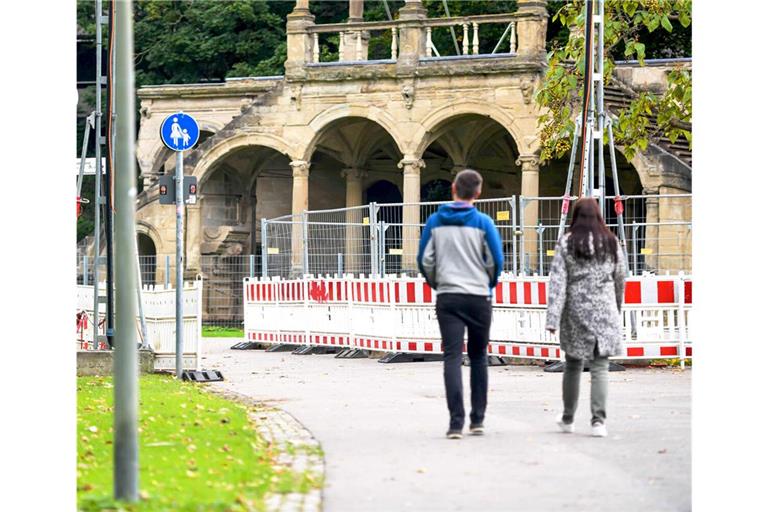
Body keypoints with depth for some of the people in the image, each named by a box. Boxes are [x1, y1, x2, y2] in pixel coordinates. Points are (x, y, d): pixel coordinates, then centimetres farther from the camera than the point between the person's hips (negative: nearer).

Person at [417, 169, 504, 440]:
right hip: (479, 298, -1)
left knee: (452, 357, -4)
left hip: (447, 298, 1)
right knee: (478, 357, 13)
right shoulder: (483, 222, -4)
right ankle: (477, 419, 17)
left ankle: (456, 422, -15)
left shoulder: (435, 221, 2)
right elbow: (496, 261, -2)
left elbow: (425, 260, 5)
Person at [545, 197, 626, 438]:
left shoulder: (566, 243, -3)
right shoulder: (612, 243, 2)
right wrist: (617, 308, 25)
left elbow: (558, 282, -8)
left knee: (573, 364, 14)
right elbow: (620, 280, 10)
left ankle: (568, 419, 25)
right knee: (600, 367, -1)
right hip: (604, 311, 0)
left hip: (575, 312, 0)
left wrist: (553, 318, -10)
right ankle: (598, 419, -13)